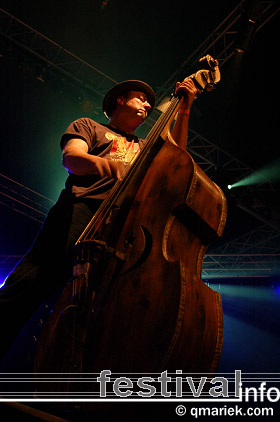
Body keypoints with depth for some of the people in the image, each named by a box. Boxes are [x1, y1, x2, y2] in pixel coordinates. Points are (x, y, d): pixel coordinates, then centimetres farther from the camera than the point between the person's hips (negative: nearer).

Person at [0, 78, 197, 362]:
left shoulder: (144, 148, 40)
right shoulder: (88, 126, 25)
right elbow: (70, 157, 4)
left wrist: (183, 111, 18)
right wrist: (100, 162, -19)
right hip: (81, 208, -3)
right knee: (28, 285, -24)